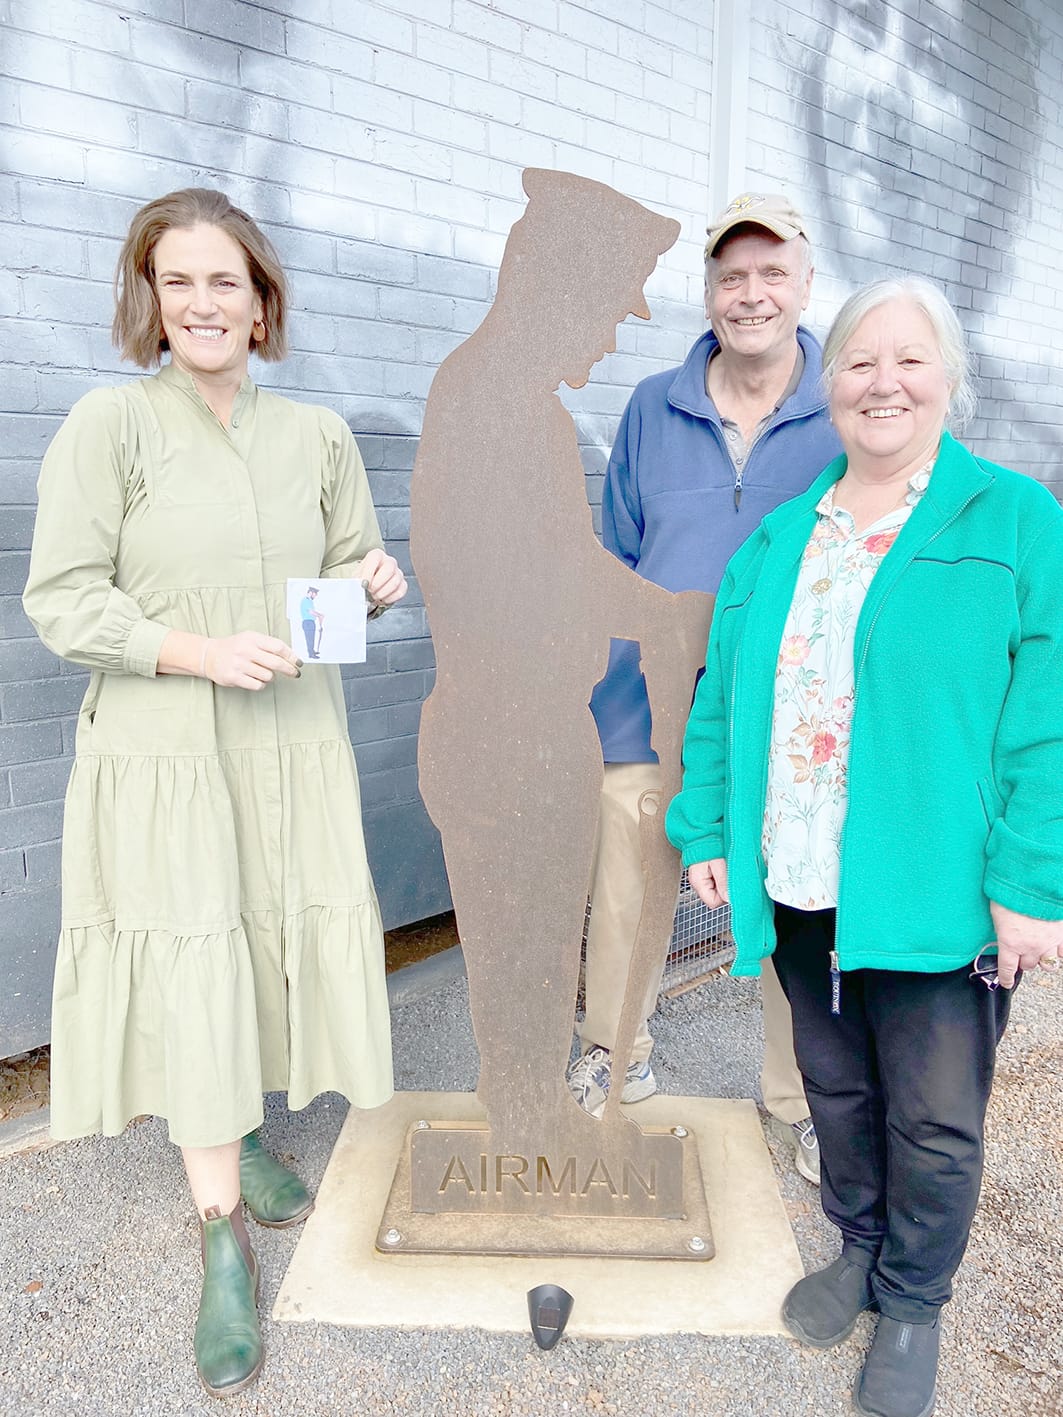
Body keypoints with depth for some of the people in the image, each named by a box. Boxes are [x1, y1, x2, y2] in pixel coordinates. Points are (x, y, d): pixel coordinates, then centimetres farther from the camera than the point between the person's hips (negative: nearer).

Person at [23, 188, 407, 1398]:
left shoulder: (318, 434, 6)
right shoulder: (109, 421, -7)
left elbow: (348, 566, 16)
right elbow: (60, 602, -8)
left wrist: (375, 581, -7)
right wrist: (200, 652, -20)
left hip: (294, 747, 4)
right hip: (165, 754, -4)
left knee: (271, 954, 13)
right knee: (191, 979, -1)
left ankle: (235, 1138, 41)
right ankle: (224, 1241, 16)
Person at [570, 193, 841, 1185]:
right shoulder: (653, 409, 6)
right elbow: (616, 558, 11)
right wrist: (616, 666, 5)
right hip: (650, 707, 2)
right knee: (624, 895, 11)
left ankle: (799, 1100, 35)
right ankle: (615, 1058, 39)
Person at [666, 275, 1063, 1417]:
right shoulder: (778, 536, 8)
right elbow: (723, 696, 9)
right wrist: (705, 828, 4)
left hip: (935, 893, -4)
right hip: (799, 889, 4)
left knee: (932, 1121, 11)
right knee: (836, 1088, 21)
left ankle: (911, 1306, 37)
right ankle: (858, 1249, 46)